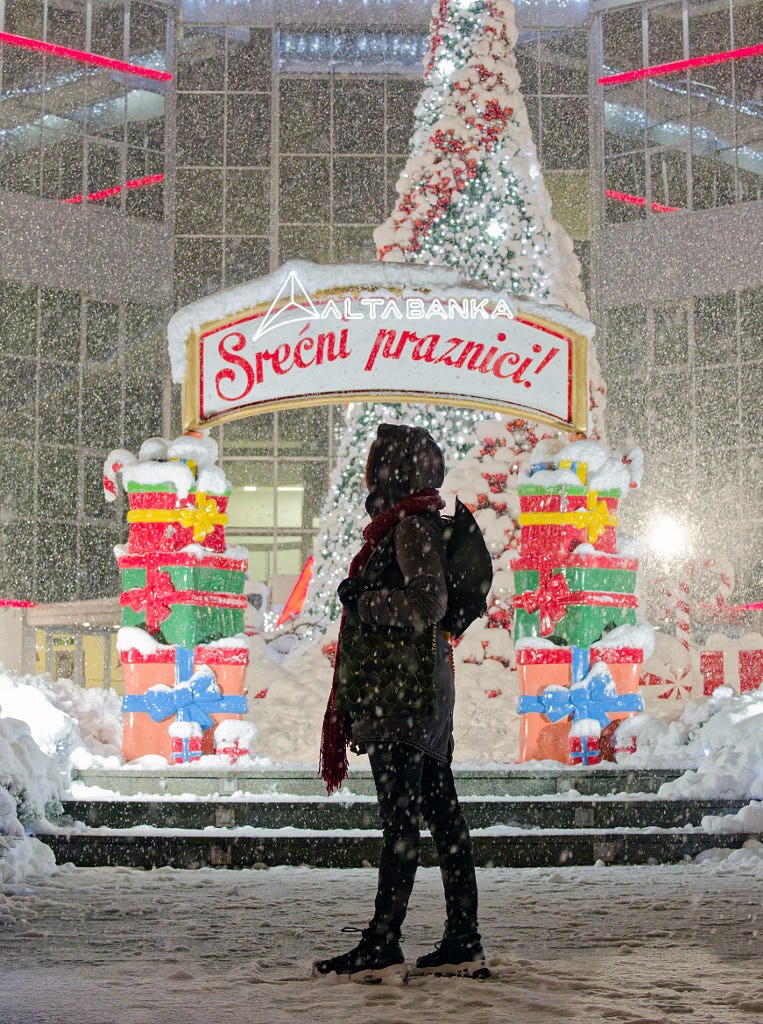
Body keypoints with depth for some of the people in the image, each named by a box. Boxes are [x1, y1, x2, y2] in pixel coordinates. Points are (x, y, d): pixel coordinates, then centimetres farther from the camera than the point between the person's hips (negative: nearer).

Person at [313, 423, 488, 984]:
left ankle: (383, 947, -9)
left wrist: (362, 599, -11)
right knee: (440, 811, 8)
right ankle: (464, 942, 10)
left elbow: (428, 601, -21)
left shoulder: (413, 524, -10)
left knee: (401, 815, -10)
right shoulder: (409, 524, 20)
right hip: (422, 690, 10)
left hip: (402, 689, -10)